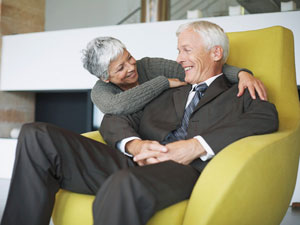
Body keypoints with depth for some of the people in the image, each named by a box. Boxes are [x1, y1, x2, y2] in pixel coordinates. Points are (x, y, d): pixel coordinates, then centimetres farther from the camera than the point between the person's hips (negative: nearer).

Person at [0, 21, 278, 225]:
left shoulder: (239, 94, 18)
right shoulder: (168, 92, 31)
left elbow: (266, 116, -6)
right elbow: (114, 120, 21)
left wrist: (198, 145, -17)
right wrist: (134, 145, -3)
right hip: (135, 163, 6)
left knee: (126, 184, -42)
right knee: (36, 136, -10)